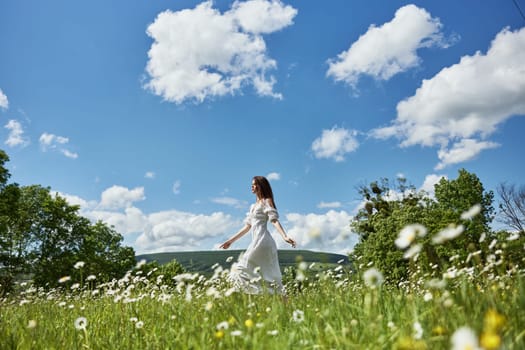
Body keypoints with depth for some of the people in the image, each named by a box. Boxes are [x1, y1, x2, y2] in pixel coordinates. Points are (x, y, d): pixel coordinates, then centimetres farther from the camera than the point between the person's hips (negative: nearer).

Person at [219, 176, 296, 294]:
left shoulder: (267, 201, 1)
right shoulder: (253, 206, 23)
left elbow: (275, 220, -12)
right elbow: (247, 227, 25)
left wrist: (285, 236, -28)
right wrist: (231, 241, 25)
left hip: (262, 240, -8)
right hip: (257, 241, 8)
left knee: (244, 269, -12)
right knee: (267, 276, 5)